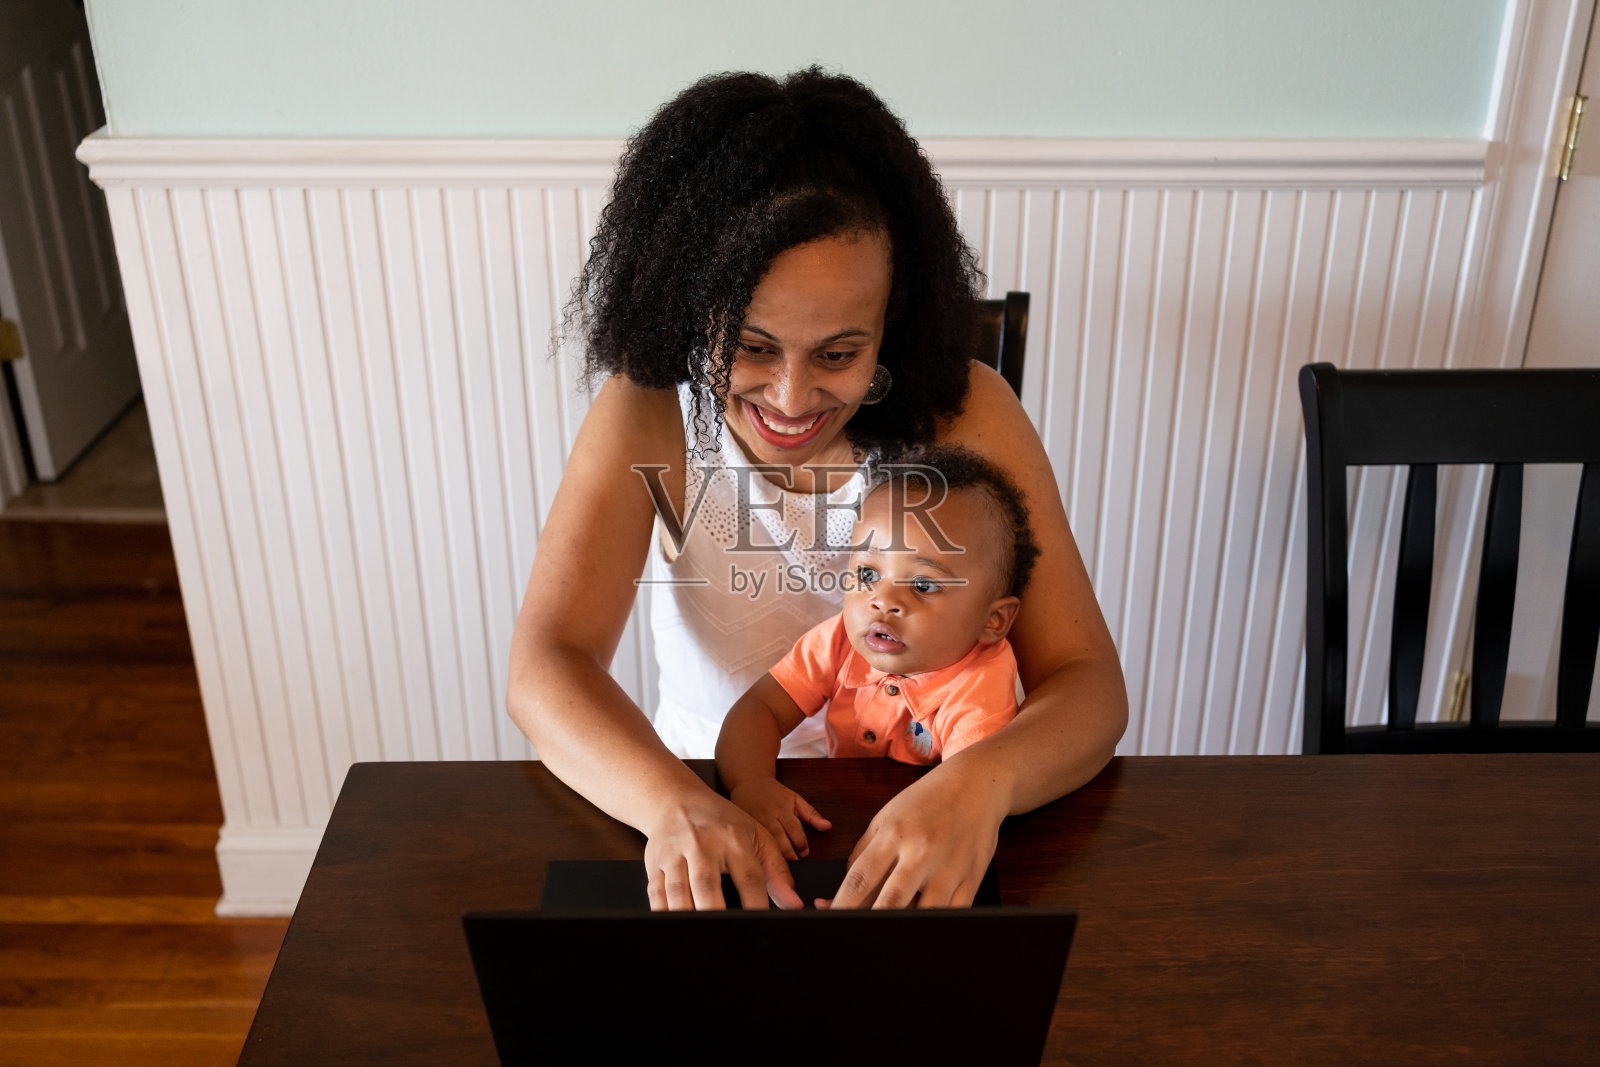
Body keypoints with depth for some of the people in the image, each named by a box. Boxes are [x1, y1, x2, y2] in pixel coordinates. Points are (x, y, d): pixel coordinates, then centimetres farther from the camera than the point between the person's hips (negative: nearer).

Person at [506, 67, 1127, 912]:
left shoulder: (965, 414, -12)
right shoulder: (646, 416, -11)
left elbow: (1089, 686, -14)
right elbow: (543, 667, -20)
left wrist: (980, 782, -35)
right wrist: (675, 804, -39)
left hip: (915, 842, 1)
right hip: (709, 818, 0)